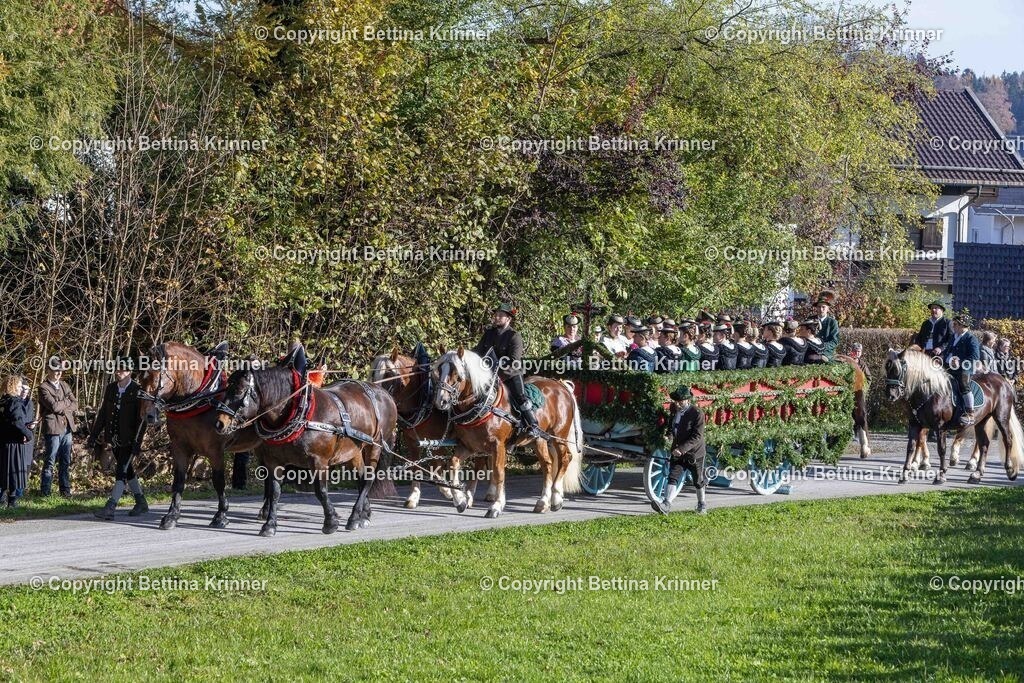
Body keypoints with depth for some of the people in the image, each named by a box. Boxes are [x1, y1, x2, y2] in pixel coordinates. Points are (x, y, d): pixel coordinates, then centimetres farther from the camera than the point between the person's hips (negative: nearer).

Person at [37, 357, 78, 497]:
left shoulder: (64, 385, 16)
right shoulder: (43, 388, -7)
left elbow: (75, 405, 9)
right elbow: (54, 406, -19)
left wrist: (62, 408, -8)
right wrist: (67, 402, -3)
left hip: (67, 428, 6)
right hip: (53, 428, -6)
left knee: (65, 463, 9)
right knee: (49, 463, -3)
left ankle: (65, 491, 14)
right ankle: (45, 493, 1)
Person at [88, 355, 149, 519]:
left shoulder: (137, 391, -11)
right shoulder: (110, 388, 7)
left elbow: (142, 419, -14)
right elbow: (102, 414, 13)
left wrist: (137, 441, -20)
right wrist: (93, 436, 10)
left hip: (129, 439, -7)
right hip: (115, 438, 7)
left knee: (121, 471, -12)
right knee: (126, 471, 15)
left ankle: (110, 508, -16)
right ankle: (141, 503, 29)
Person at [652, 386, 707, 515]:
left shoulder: (697, 414, -21)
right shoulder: (675, 408, 0)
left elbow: (697, 436, -26)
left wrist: (682, 449, -33)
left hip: (694, 452, -5)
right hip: (677, 451, 5)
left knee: (698, 480, 12)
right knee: (673, 477, -9)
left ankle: (702, 504, 32)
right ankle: (666, 504, -20)